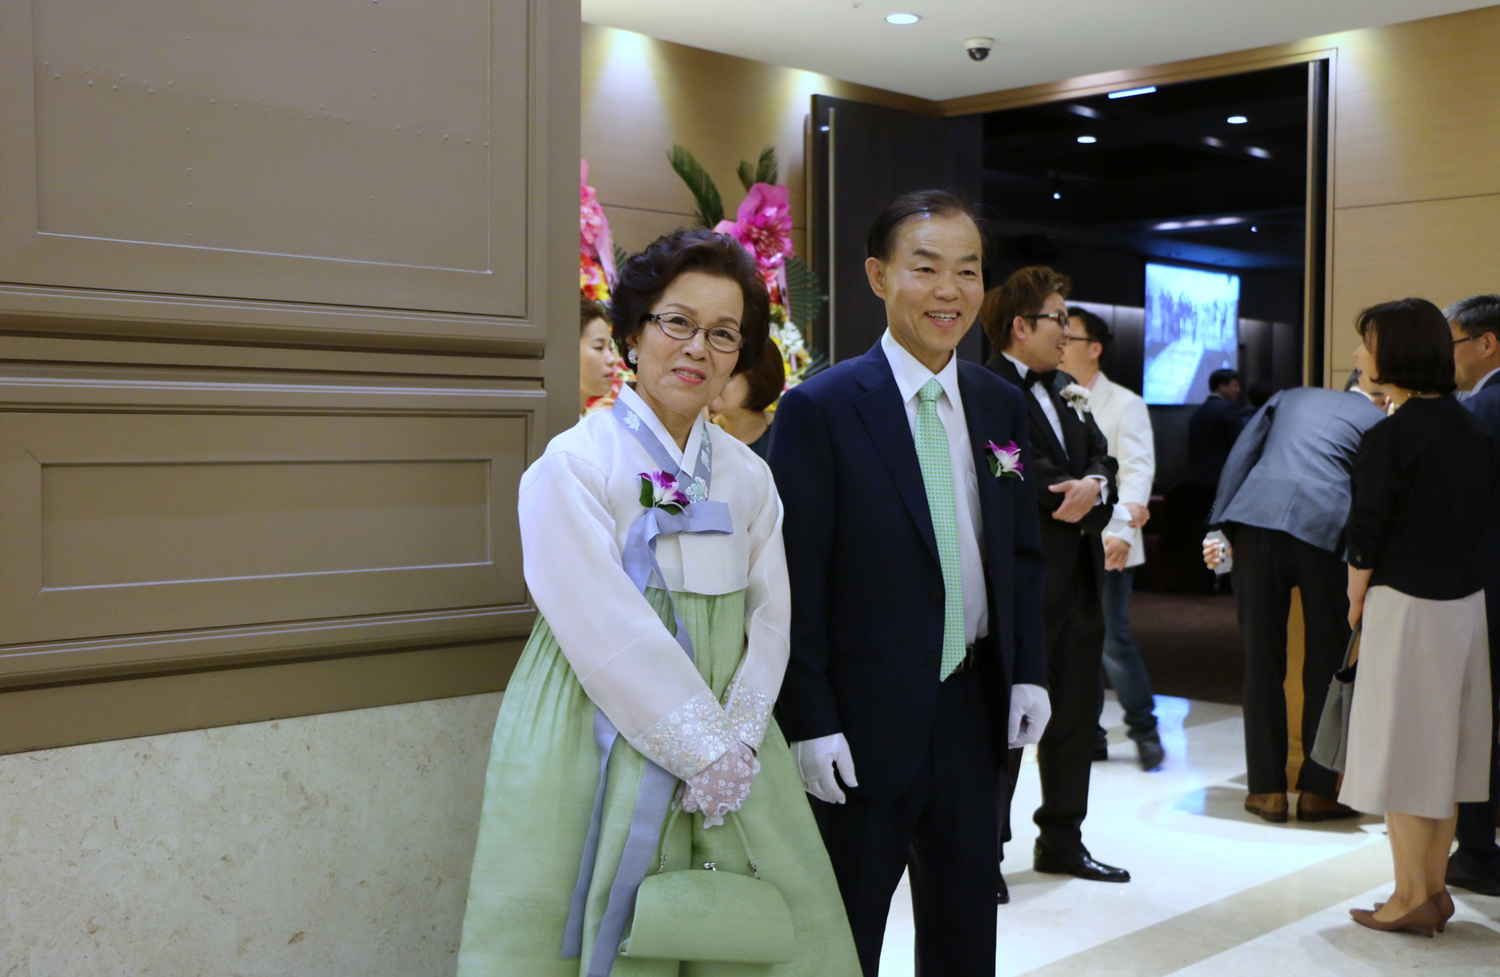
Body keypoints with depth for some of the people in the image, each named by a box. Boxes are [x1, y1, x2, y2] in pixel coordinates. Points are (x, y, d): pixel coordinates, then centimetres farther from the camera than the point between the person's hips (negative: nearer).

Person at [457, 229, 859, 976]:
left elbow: (769, 619, 7)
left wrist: (739, 739, -7)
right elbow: (605, 631, -15)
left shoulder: (748, 476, 8)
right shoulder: (573, 462, -9)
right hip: (600, 742, -5)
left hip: (726, 755, 5)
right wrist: (703, 750, -14)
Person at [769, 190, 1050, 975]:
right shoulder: (820, 408, -11)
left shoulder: (1001, 406, 6)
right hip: (864, 718, -5)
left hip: (972, 706, 5)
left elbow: (1021, 554, 13)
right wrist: (809, 722, -15)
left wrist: (1028, 670, 4)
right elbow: (796, 578, -13)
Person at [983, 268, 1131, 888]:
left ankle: (1062, 840, 26)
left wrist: (1094, 486, -10)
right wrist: (1078, 492, -9)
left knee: (1075, 712, 14)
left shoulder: (1064, 390, 18)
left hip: (1077, 578, 9)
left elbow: (1101, 459, 11)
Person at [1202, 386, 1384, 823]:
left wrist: (1218, 529, 13)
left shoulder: (1290, 397, 27)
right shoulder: (1380, 419, 18)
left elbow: (1239, 458, 15)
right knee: (1327, 662, 11)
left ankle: (1267, 789, 15)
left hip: (1255, 519, 2)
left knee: (1262, 658, 9)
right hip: (1327, 526, -2)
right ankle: (1318, 790, 16)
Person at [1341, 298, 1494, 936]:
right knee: (1441, 750, 15)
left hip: (1407, 606, -8)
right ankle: (1434, 889, 24)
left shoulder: (1390, 438, -16)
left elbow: (1366, 539, -13)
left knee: (1399, 753, 3)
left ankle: (1411, 898, 10)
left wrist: (1356, 607, 1)